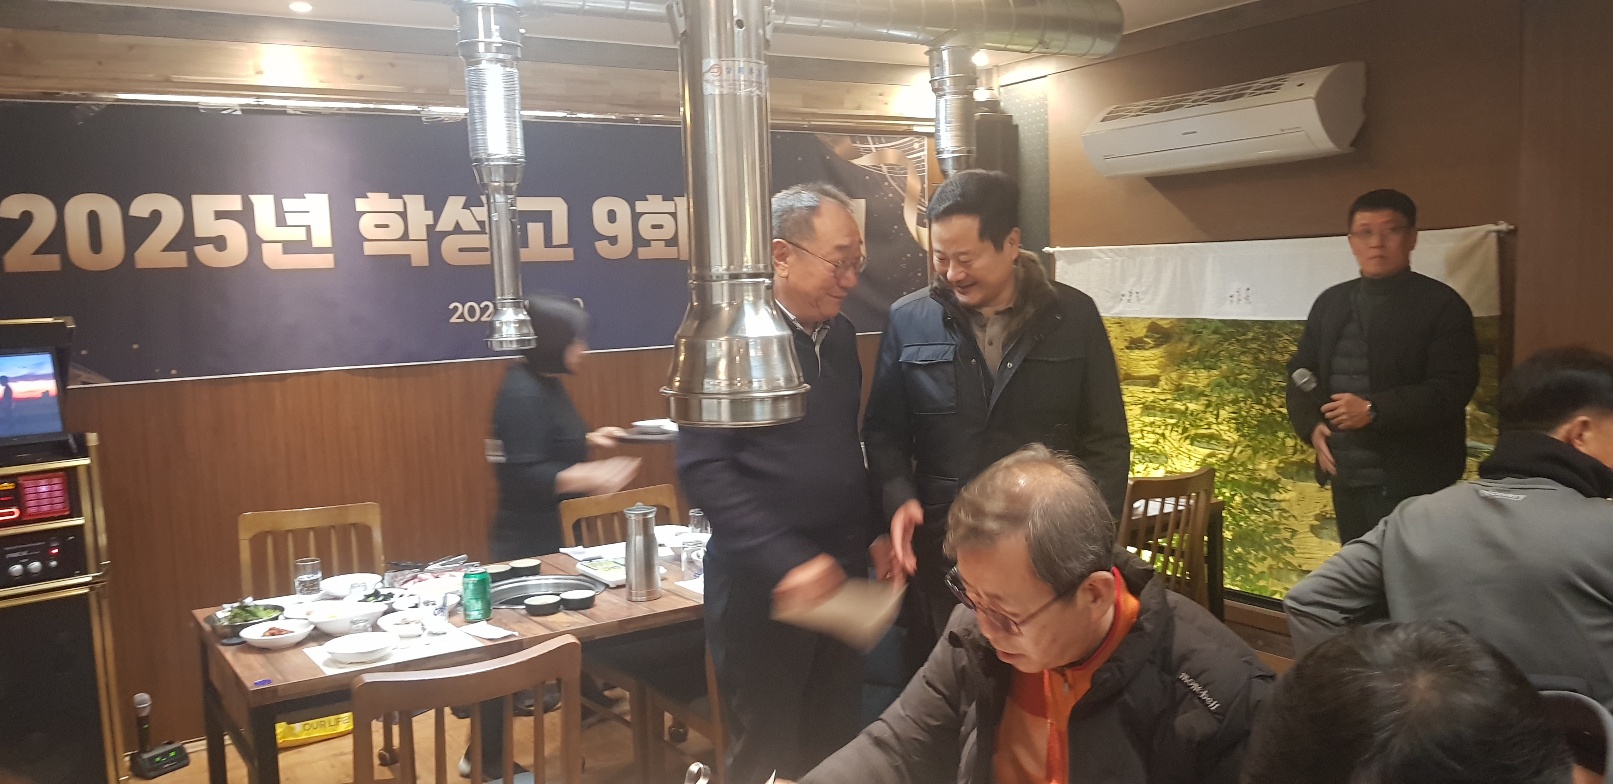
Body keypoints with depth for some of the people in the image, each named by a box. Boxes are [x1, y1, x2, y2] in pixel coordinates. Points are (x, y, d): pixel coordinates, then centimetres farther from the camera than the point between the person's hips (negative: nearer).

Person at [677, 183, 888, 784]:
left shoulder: (840, 334, 9)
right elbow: (702, 467, -20)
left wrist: (875, 531, 11)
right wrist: (785, 561, -25)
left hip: (840, 579, 6)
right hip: (762, 589, -6)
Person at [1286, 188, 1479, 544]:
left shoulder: (1442, 305, -4)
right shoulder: (1330, 303, 12)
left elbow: (1453, 387, -13)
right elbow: (1300, 372, 15)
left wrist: (1374, 411, -22)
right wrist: (1312, 425, -3)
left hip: (1413, 481, -5)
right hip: (1346, 477, 5)